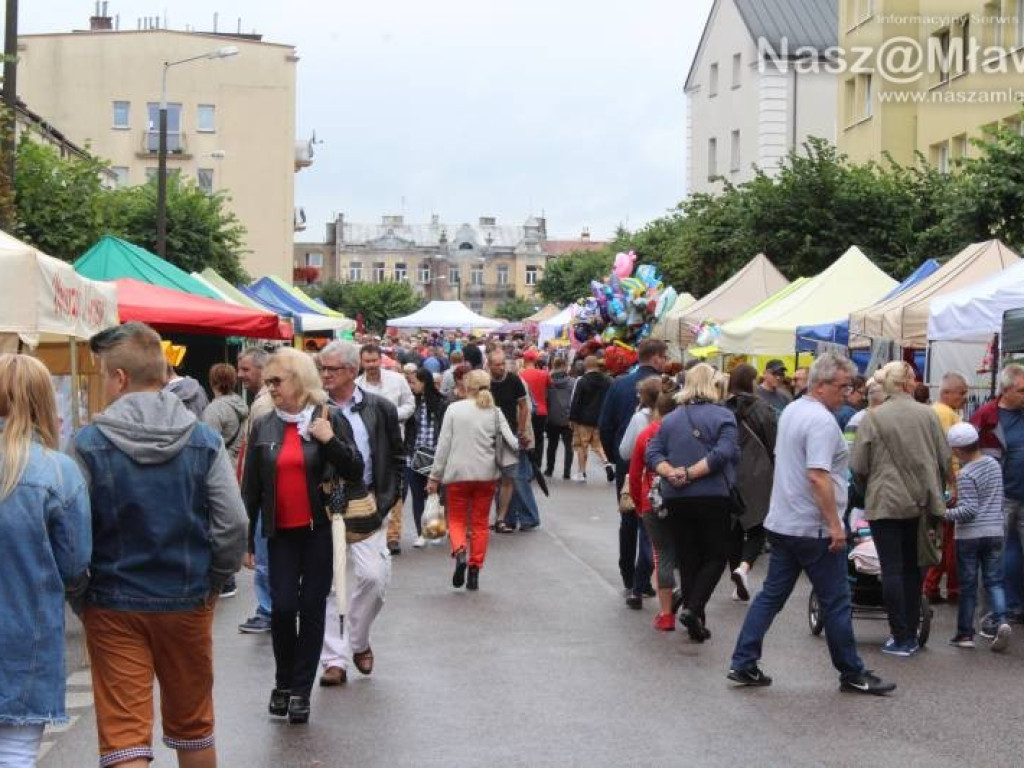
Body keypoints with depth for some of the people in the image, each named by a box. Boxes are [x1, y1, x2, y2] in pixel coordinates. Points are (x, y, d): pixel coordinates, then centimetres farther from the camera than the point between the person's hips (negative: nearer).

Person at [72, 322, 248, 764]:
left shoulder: (88, 445, -11)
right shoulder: (204, 441, -5)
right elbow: (233, 525, -8)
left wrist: (80, 595, 5)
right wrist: (212, 582, 7)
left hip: (113, 607, -2)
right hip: (188, 603, 3)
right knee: (193, 727, 20)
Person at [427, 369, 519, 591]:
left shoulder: (454, 409, -2)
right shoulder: (495, 412, 0)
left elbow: (443, 444, -3)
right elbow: (511, 442, -6)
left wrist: (435, 476, 2)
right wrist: (517, 445, 19)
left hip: (457, 473, -1)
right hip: (486, 474, 1)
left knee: (456, 519, 10)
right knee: (480, 523, 12)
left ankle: (460, 551, -20)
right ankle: (474, 573, 10)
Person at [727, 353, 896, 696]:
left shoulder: (790, 411, 12)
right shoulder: (822, 420, -18)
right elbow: (818, 476, -26)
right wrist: (835, 524, -23)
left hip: (781, 523, 9)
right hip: (814, 528, -9)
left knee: (771, 594, 11)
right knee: (836, 602, 3)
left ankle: (743, 664, 9)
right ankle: (852, 674, 12)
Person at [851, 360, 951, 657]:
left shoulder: (873, 418, -7)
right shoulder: (927, 414, -1)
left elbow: (858, 467, -6)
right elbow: (945, 459, 4)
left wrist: (868, 491, 13)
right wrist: (934, 491, 20)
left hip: (886, 503, -3)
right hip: (921, 503, 3)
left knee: (892, 569, 1)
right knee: (913, 569, 13)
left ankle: (900, 638, 0)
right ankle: (911, 635, 17)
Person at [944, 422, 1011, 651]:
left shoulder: (966, 475, -15)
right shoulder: (994, 464, 7)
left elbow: (968, 510, -18)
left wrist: (943, 514, -17)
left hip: (969, 536, -6)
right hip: (995, 532, 6)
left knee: (968, 585, 3)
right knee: (993, 581, 8)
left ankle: (965, 633, 10)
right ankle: (1001, 621, -13)